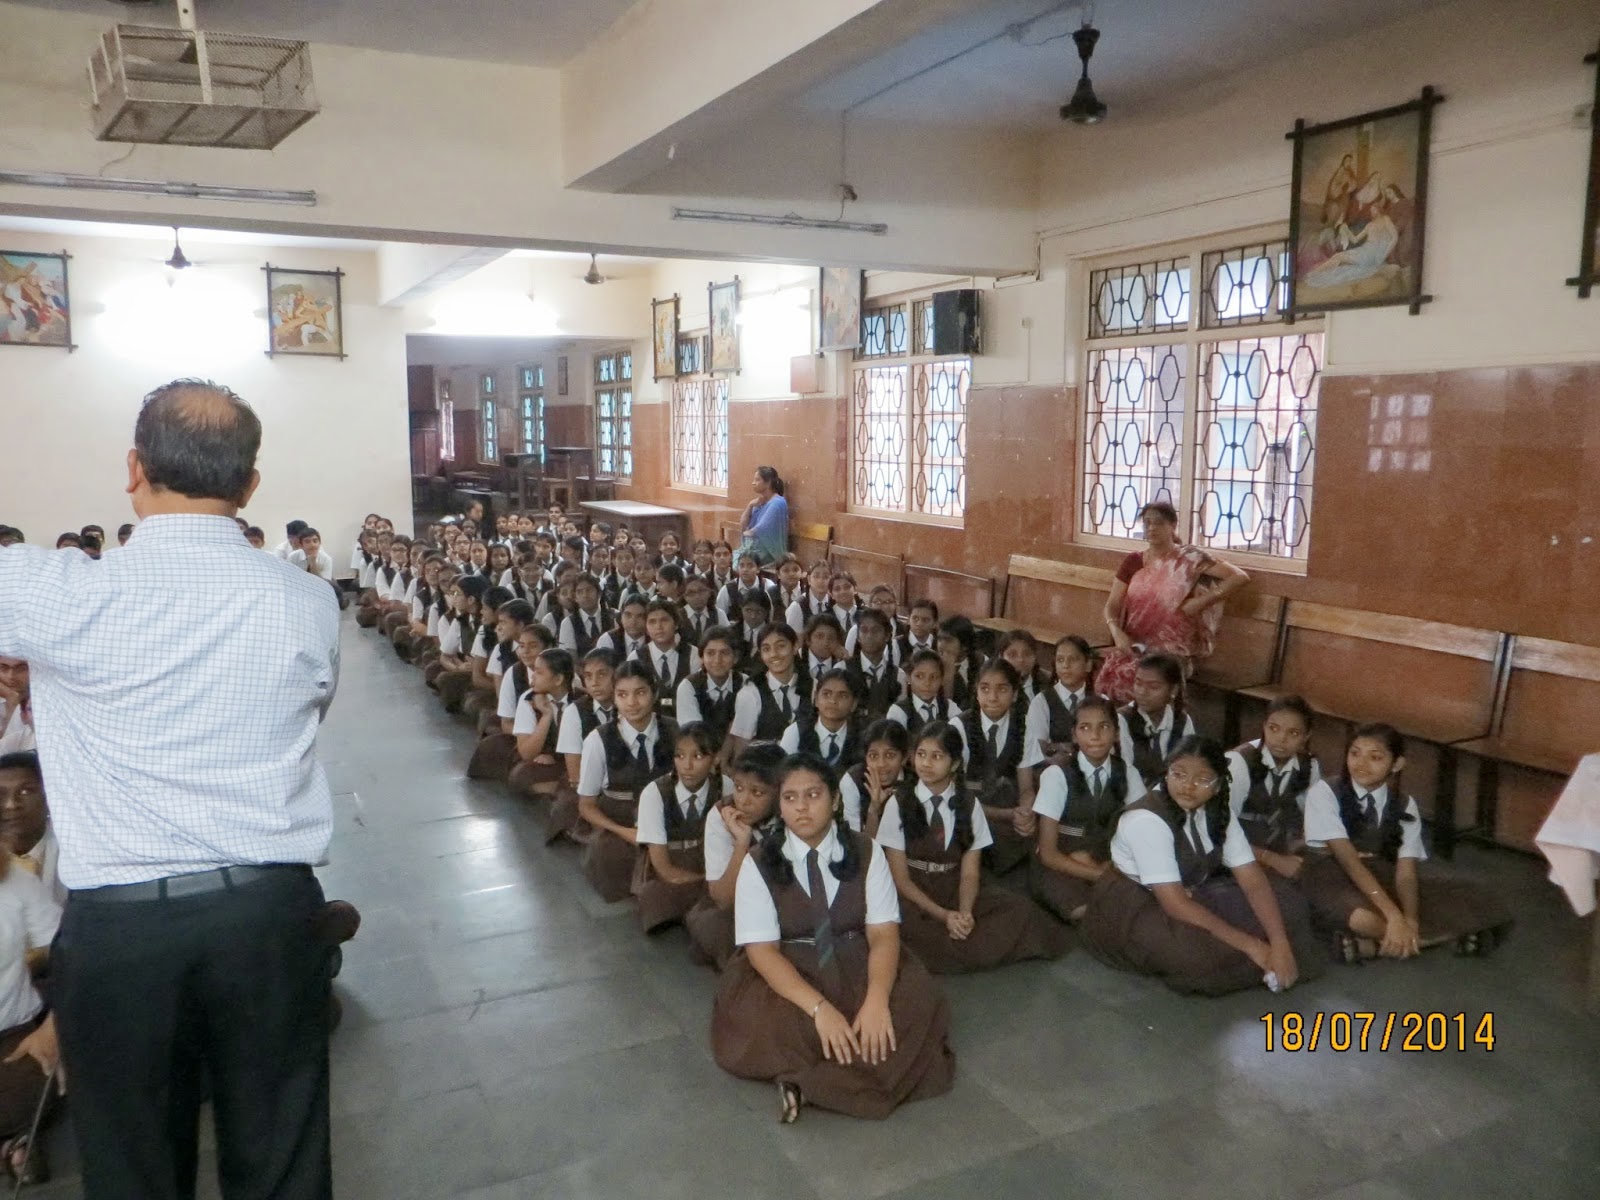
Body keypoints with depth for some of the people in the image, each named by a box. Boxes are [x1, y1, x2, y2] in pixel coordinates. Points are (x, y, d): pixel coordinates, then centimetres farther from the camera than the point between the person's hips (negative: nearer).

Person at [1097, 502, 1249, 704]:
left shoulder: (1189, 558, -2)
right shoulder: (1133, 561, 9)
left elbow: (1240, 577, -8)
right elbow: (1112, 605, 7)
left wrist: (1201, 602, -13)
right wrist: (1117, 633, -13)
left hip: (1172, 649, -3)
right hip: (1133, 645, 3)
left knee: (1135, 680, -31)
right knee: (1107, 679, -26)